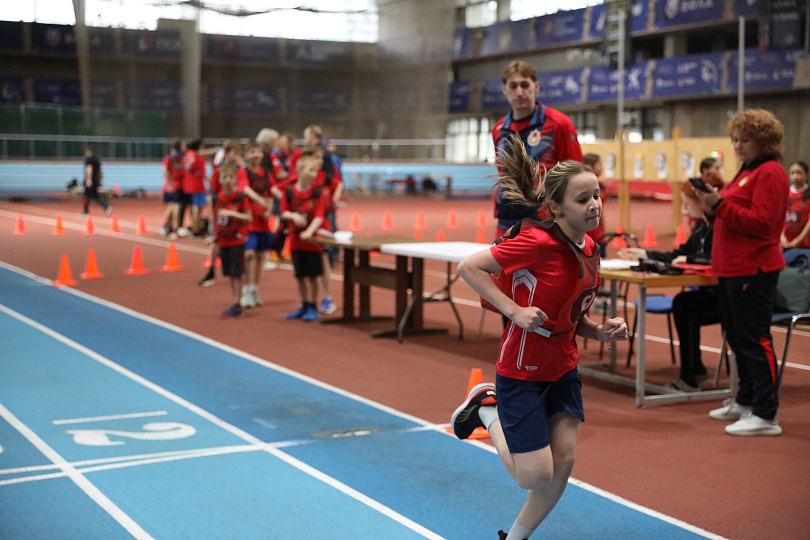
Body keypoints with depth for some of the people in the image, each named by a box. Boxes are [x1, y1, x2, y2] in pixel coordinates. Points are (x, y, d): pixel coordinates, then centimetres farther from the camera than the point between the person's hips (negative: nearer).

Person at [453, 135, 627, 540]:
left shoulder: (590, 251, 2)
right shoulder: (537, 242, -22)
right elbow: (467, 267, -21)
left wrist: (600, 332, -7)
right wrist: (515, 311, -26)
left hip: (563, 369, 7)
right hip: (522, 372, -7)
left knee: (563, 462, 4)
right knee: (536, 476, -3)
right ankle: (486, 410, 22)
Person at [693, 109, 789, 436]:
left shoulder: (770, 173, -11)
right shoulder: (746, 172, 19)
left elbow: (761, 222, -19)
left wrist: (720, 205, -22)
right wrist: (713, 208, 4)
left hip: (753, 269, -10)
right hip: (731, 268, 10)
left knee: (754, 339, -8)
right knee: (737, 337, 16)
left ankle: (765, 415, -5)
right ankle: (746, 401, 28)